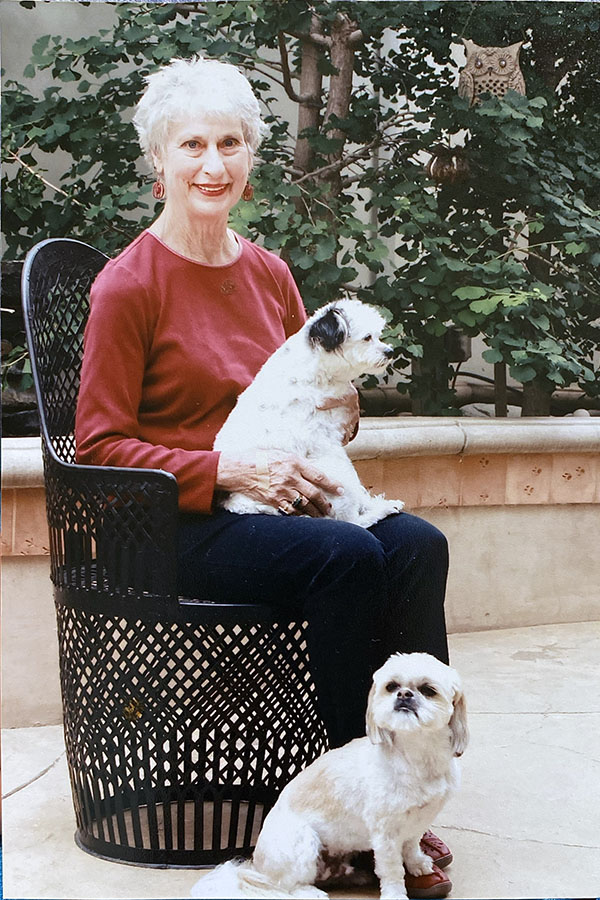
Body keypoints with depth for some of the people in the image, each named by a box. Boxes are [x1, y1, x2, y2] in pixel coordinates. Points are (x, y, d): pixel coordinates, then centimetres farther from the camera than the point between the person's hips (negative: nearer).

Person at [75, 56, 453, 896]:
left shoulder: (269, 272, 12)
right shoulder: (128, 284, -6)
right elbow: (98, 445, -8)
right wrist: (228, 470, -18)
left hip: (277, 503, 6)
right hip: (178, 526, -6)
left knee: (417, 543, -22)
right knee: (348, 554, -31)